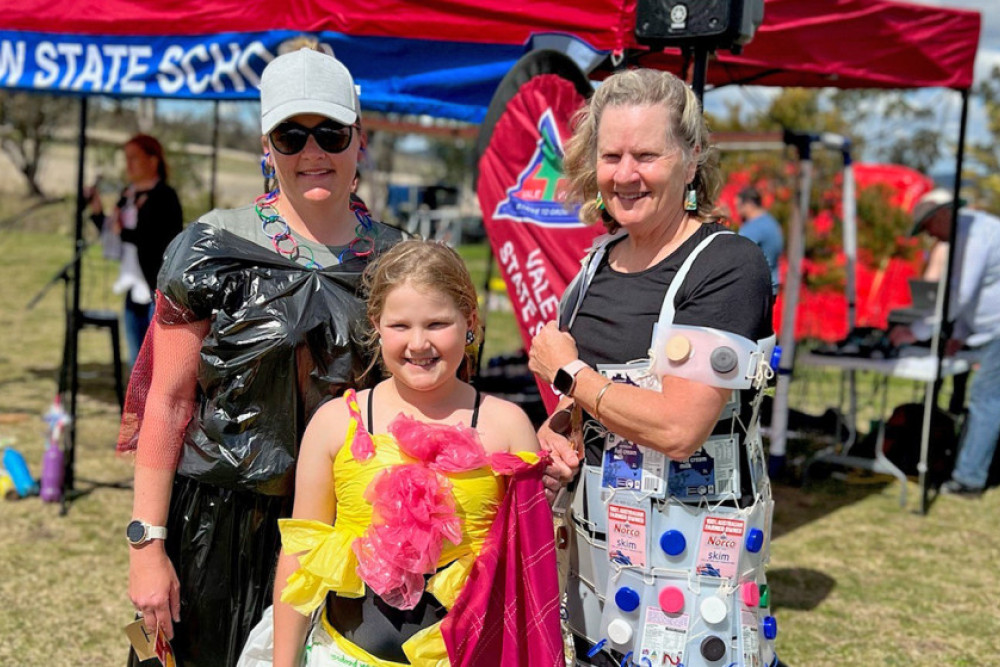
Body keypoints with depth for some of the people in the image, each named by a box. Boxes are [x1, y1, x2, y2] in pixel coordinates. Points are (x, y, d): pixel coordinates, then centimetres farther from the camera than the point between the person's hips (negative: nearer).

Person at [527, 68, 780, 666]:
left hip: (690, 558, -6)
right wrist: (554, 431, -2)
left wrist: (566, 372, -11)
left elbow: (677, 429, -24)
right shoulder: (600, 260, 7)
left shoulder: (730, 266, -16)